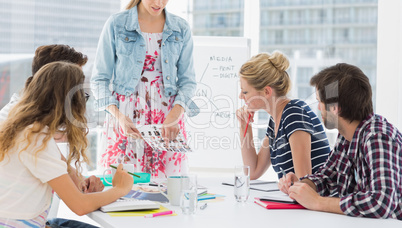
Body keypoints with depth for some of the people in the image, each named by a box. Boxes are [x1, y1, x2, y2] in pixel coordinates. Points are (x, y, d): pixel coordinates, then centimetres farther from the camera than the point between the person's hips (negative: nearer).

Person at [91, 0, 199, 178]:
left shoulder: (181, 29, 6)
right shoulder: (116, 24, -1)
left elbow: (187, 81, 6)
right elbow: (99, 80, 0)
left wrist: (175, 115, -12)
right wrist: (118, 115, -15)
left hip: (168, 118, 2)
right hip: (125, 116, -2)